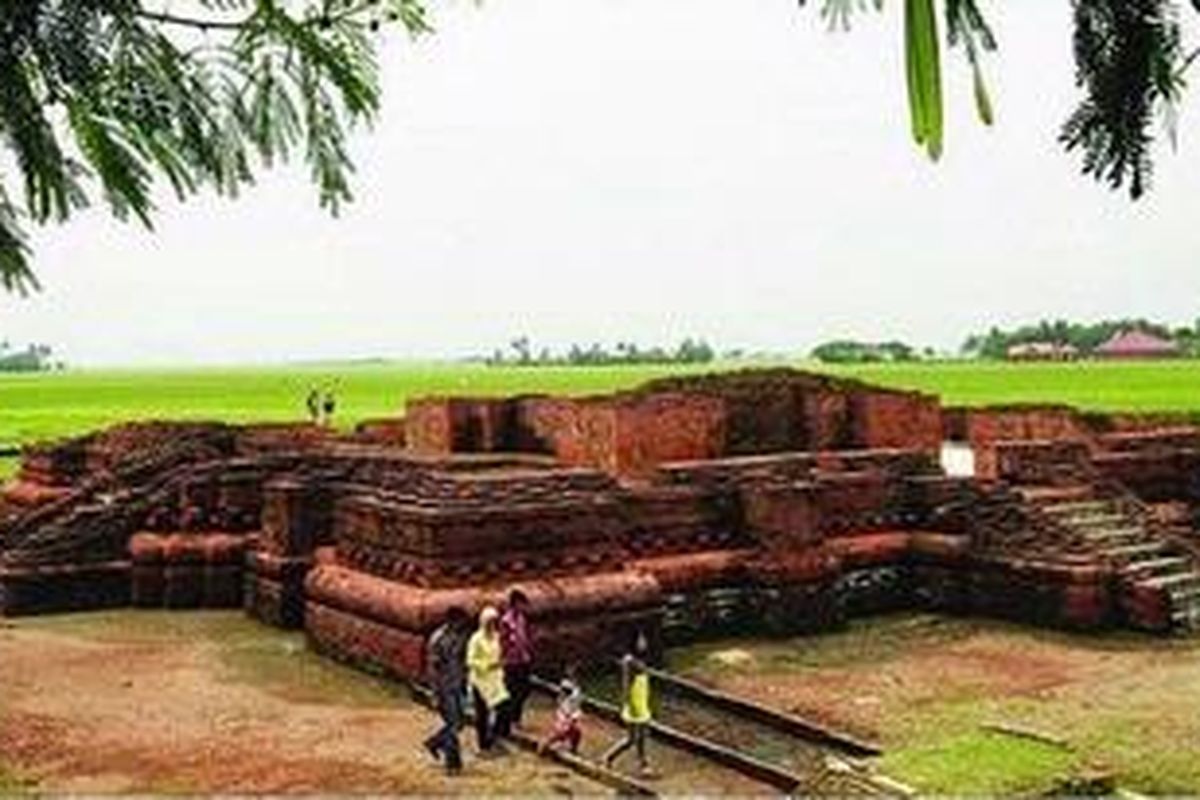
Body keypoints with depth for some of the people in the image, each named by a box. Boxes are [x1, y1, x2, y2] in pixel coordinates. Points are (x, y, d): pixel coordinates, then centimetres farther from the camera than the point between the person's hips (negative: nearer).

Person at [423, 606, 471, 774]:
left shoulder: (460, 636, 1)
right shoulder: (438, 640, -23)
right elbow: (432, 668, -20)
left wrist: (464, 682, 16)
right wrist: (438, 695, -19)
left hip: (456, 686, 8)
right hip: (445, 689, -8)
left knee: (458, 722, 14)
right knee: (453, 724, -1)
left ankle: (434, 742, 36)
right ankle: (453, 764, 11)